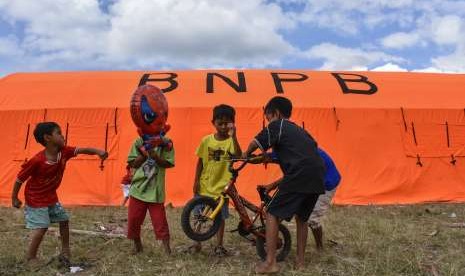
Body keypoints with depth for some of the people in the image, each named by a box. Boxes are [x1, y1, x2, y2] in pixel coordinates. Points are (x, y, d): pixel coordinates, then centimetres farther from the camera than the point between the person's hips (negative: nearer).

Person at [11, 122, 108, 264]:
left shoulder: (64, 152, -13)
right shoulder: (36, 161, -31)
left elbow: (83, 150, -11)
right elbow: (19, 179, -19)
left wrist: (98, 151, -31)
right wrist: (14, 198, -8)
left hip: (51, 197, 8)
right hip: (35, 199, -8)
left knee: (64, 219, 12)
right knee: (42, 227, -10)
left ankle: (65, 251, 27)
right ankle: (30, 257, 10)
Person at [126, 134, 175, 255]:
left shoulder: (166, 143, -2)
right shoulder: (139, 142, 2)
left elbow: (169, 163, -6)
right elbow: (132, 164, 1)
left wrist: (155, 157, -21)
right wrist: (143, 154, -14)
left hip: (155, 190, -2)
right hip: (138, 188, 3)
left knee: (160, 220, -2)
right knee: (133, 219, 9)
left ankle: (167, 248, 9)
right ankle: (137, 245, 29)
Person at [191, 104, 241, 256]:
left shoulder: (231, 141, -9)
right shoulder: (206, 140, -2)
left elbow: (238, 156, -28)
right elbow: (200, 162, 4)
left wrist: (233, 136, -36)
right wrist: (196, 181, 1)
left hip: (222, 186, -2)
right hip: (205, 185, 2)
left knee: (220, 216, 9)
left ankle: (219, 245, 24)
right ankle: (197, 243, 28)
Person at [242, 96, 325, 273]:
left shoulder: (277, 126, 9)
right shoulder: (300, 131, 31)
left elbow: (256, 142, -4)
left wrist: (246, 155, 19)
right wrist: (275, 184, 34)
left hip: (299, 177, -7)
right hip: (316, 178, 8)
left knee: (272, 214, 6)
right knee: (301, 218, 24)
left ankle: (270, 263, 6)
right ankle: (300, 260, 30)